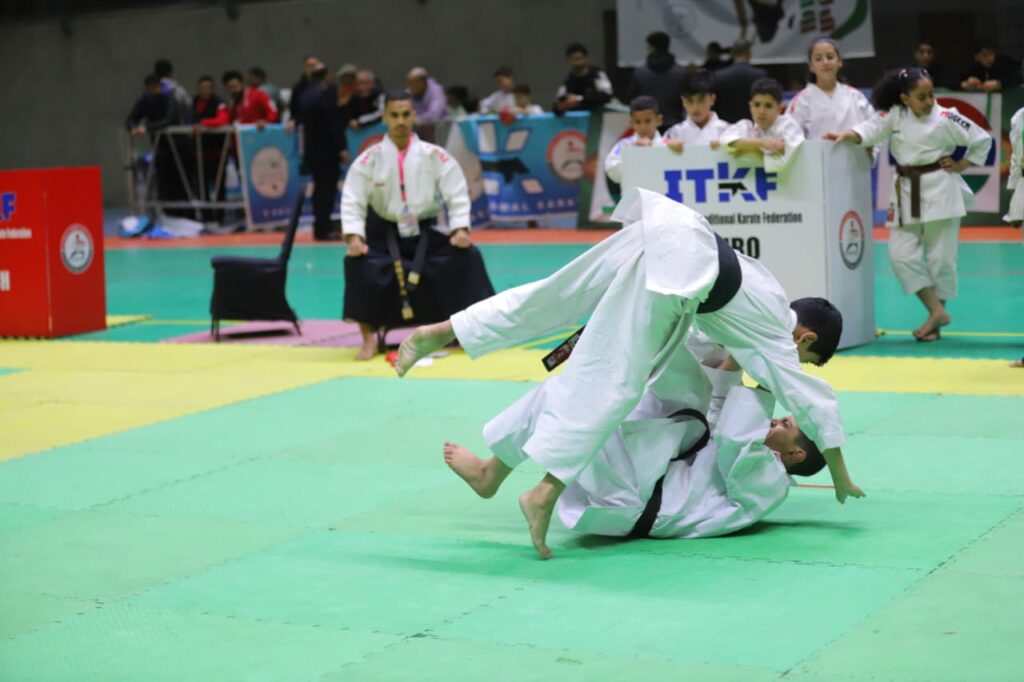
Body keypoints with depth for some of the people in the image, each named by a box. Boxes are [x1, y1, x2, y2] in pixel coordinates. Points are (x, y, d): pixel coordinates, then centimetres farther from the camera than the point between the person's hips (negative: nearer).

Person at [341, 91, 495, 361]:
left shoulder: (434, 155, -7)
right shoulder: (370, 159, -9)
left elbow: (457, 194, -4)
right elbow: (352, 200, -11)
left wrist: (461, 229, -19)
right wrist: (354, 236, -25)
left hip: (425, 234, 1)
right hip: (384, 234, -1)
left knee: (467, 256, -20)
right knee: (359, 263, -29)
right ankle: (369, 337, -14)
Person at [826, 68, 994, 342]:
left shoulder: (945, 118, -8)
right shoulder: (894, 115, 0)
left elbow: (982, 140, 0)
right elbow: (870, 129, -10)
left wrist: (960, 165, -3)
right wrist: (845, 135, -28)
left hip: (940, 191, -4)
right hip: (907, 192, 4)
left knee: (940, 257, 2)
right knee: (901, 254, -5)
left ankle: (935, 319, 15)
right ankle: (937, 311, 3)